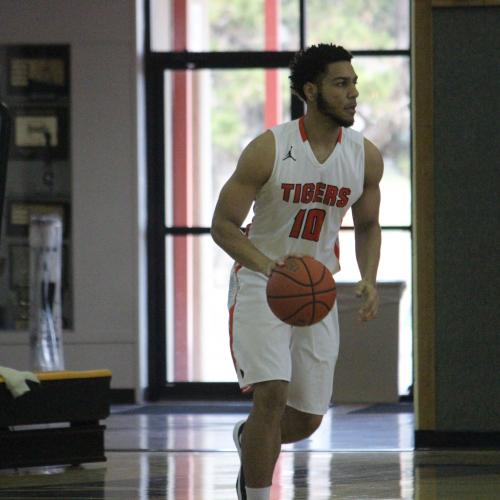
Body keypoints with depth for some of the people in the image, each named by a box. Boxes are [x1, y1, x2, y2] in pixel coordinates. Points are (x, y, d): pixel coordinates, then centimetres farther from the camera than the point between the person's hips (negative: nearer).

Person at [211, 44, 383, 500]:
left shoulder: (366, 158, -4)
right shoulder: (268, 150, -17)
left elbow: (367, 226, 11)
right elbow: (223, 225, -14)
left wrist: (369, 279, -8)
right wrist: (266, 264, -31)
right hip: (260, 283, -5)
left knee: (308, 418, 9)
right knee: (272, 394, -23)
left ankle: (248, 440, 43)